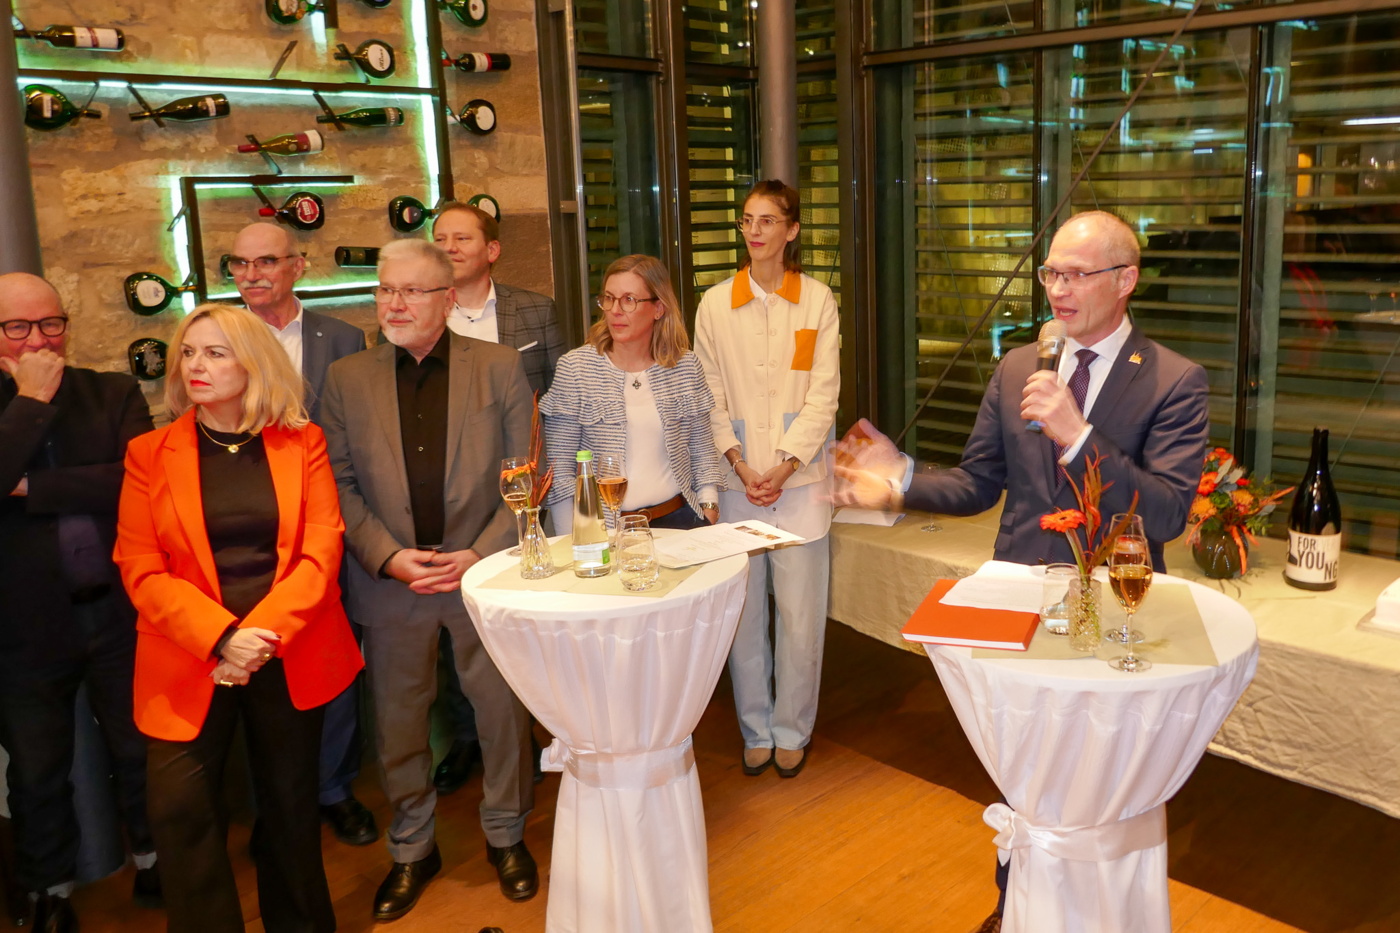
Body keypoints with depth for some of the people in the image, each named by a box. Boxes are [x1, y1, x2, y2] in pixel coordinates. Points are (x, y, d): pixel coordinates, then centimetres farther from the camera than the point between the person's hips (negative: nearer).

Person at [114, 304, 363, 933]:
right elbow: (140, 569, -4)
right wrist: (221, 638, -17)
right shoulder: (149, 454, 2)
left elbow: (322, 550, -4)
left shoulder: (301, 443, 2)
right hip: (188, 664, 0)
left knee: (290, 805, 10)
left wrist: (262, 635, -16)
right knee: (181, 812, -6)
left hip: (290, 658, 0)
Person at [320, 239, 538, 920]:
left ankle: (506, 835, 33)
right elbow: (340, 484, 1)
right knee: (398, 722, 12)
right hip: (390, 581, 1)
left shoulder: (500, 368, -2)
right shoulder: (347, 379, 3)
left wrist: (482, 554, -12)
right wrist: (389, 557, -11)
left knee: (502, 711, 10)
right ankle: (411, 850, 33)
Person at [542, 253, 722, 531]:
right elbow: (559, 468, -2)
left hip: (678, 518, 1)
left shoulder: (686, 367, 5)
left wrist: (709, 505, 1)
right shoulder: (574, 368, -3)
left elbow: (703, 451, 14)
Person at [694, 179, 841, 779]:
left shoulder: (817, 300, 2)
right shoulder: (715, 304, 5)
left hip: (799, 480, -1)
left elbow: (823, 393, -2)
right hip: (737, 482, 1)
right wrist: (740, 465, -8)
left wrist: (784, 467, -11)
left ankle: (792, 730, 20)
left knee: (800, 613, 3)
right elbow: (711, 398, 3)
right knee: (743, 612, 6)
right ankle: (755, 730, 22)